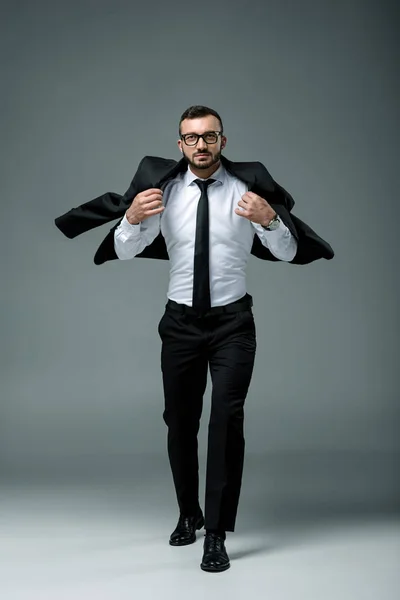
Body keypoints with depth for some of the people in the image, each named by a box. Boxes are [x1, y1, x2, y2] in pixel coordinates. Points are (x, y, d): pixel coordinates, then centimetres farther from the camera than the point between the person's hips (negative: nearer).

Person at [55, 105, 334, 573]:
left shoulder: (247, 187, -5)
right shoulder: (163, 190, -2)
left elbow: (287, 253, -5)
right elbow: (124, 251, -4)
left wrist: (271, 219, -25)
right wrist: (131, 217, -25)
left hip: (232, 322, -2)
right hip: (180, 321, 2)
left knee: (227, 416, -14)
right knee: (180, 422, 12)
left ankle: (216, 534, -4)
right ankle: (188, 515, 35)